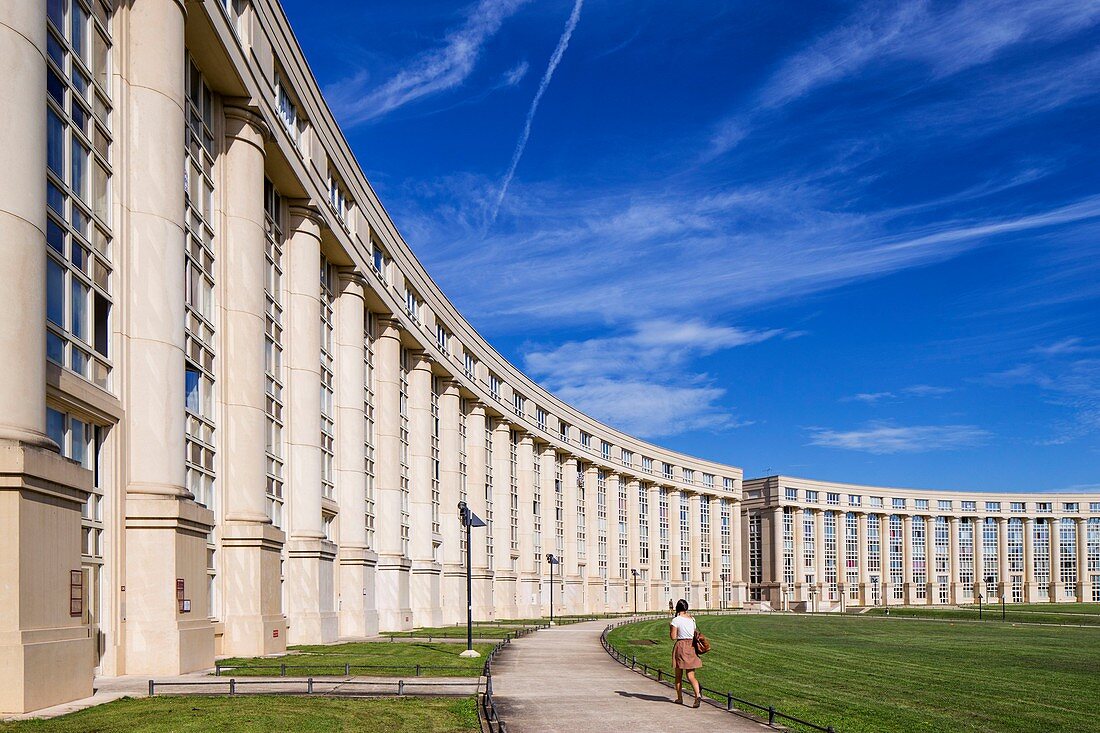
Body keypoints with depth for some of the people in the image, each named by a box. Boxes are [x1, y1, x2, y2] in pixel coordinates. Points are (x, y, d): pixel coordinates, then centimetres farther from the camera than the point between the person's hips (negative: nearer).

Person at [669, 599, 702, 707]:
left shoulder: (676, 620, -10)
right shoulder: (691, 619, 7)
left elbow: (673, 637, -12)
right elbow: (695, 634, 13)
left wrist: (670, 628, 5)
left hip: (680, 646, -4)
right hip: (692, 646, 4)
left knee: (679, 675, 12)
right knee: (691, 676, 2)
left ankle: (679, 698, 20)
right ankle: (698, 695, -20)